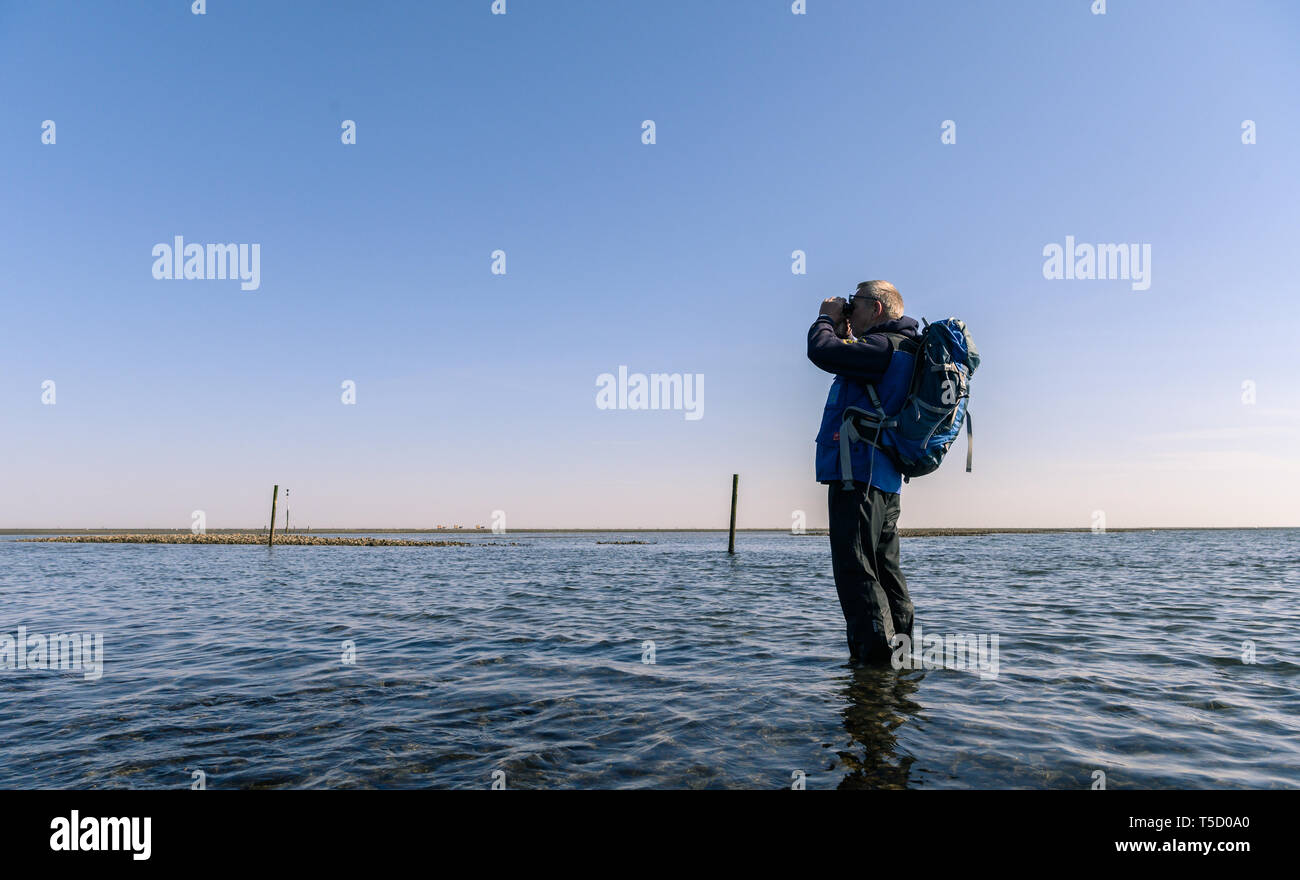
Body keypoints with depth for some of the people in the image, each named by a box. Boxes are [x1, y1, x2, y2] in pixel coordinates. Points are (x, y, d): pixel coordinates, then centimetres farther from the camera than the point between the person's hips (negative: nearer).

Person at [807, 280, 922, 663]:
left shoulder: (885, 345, -11)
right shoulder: (900, 350, 22)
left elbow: (821, 351, -20)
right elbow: (848, 361, 30)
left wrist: (826, 319, -1)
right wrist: (843, 331, 19)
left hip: (857, 474, -10)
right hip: (886, 479, 11)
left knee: (856, 570, -8)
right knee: (885, 569, 14)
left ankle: (876, 654, -8)